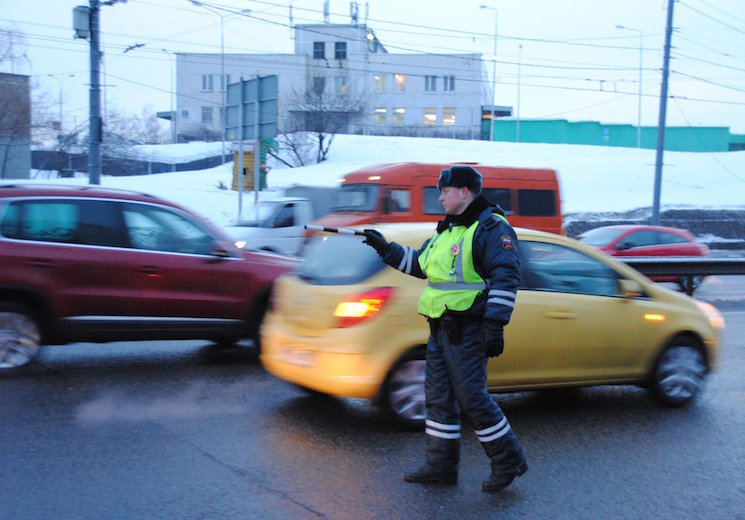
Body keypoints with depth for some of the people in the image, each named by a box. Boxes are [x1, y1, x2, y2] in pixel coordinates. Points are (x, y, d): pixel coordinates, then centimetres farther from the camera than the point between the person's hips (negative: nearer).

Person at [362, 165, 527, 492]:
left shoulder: (490, 228, -11)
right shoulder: (447, 229, 18)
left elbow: (506, 277, -19)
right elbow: (419, 264, 29)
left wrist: (495, 324, -25)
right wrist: (385, 249, 21)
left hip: (467, 330, -10)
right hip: (441, 328, 10)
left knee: (471, 397, -7)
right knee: (438, 396, 11)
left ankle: (508, 461, 7)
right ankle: (441, 466, 20)